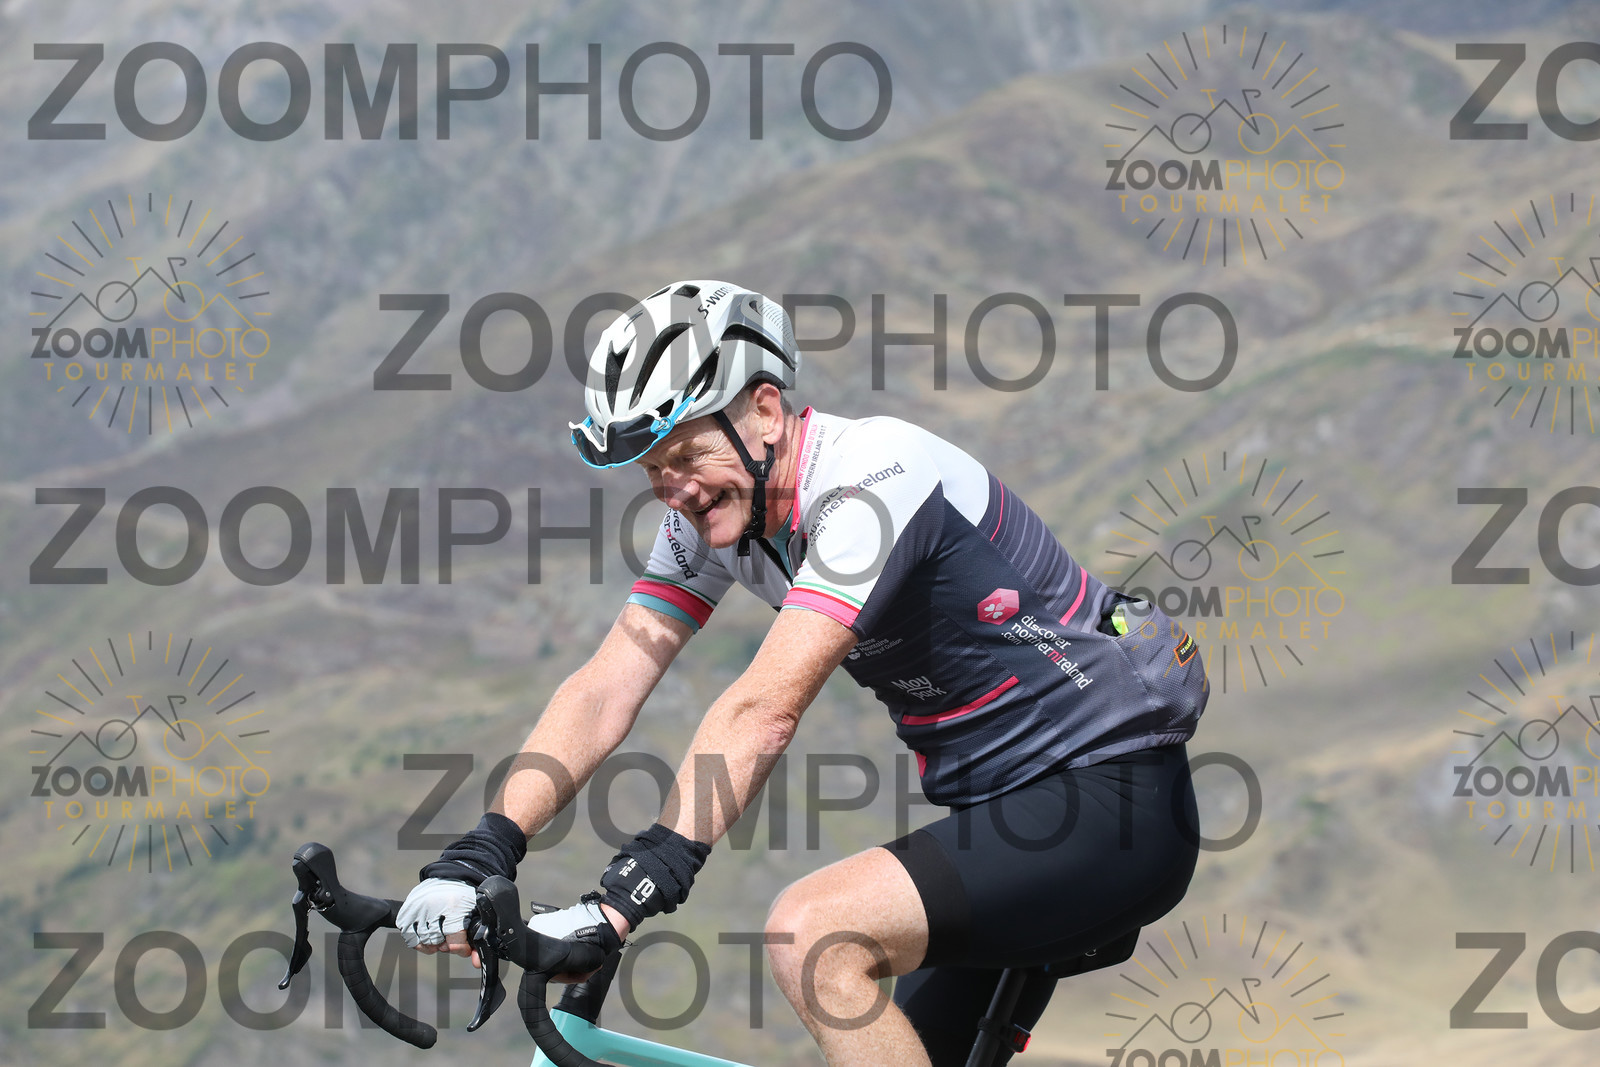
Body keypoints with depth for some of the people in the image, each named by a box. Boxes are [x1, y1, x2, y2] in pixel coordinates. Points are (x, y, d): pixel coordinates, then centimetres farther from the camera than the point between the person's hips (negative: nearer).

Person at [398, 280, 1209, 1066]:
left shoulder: (874, 477, -24)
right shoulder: (711, 512, 2)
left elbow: (765, 708, -33)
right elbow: (604, 690, -5)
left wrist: (628, 896, -41)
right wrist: (481, 852, -19)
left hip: (1112, 802, -9)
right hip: (1000, 812, 9)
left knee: (813, 935, -26)